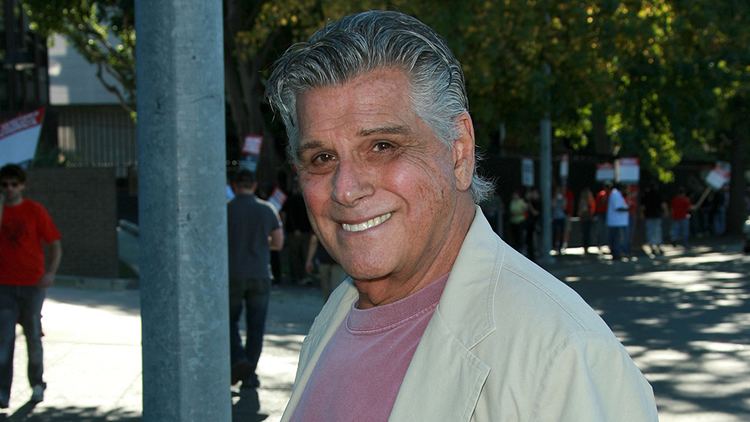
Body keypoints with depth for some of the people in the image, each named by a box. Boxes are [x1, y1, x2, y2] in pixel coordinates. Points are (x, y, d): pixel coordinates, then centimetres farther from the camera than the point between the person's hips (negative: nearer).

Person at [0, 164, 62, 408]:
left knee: (33, 336, 11)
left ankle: (37, 384, 28)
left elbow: (55, 244, 1)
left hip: (32, 284, -1)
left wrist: (51, 272, -13)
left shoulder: (35, 211, -1)